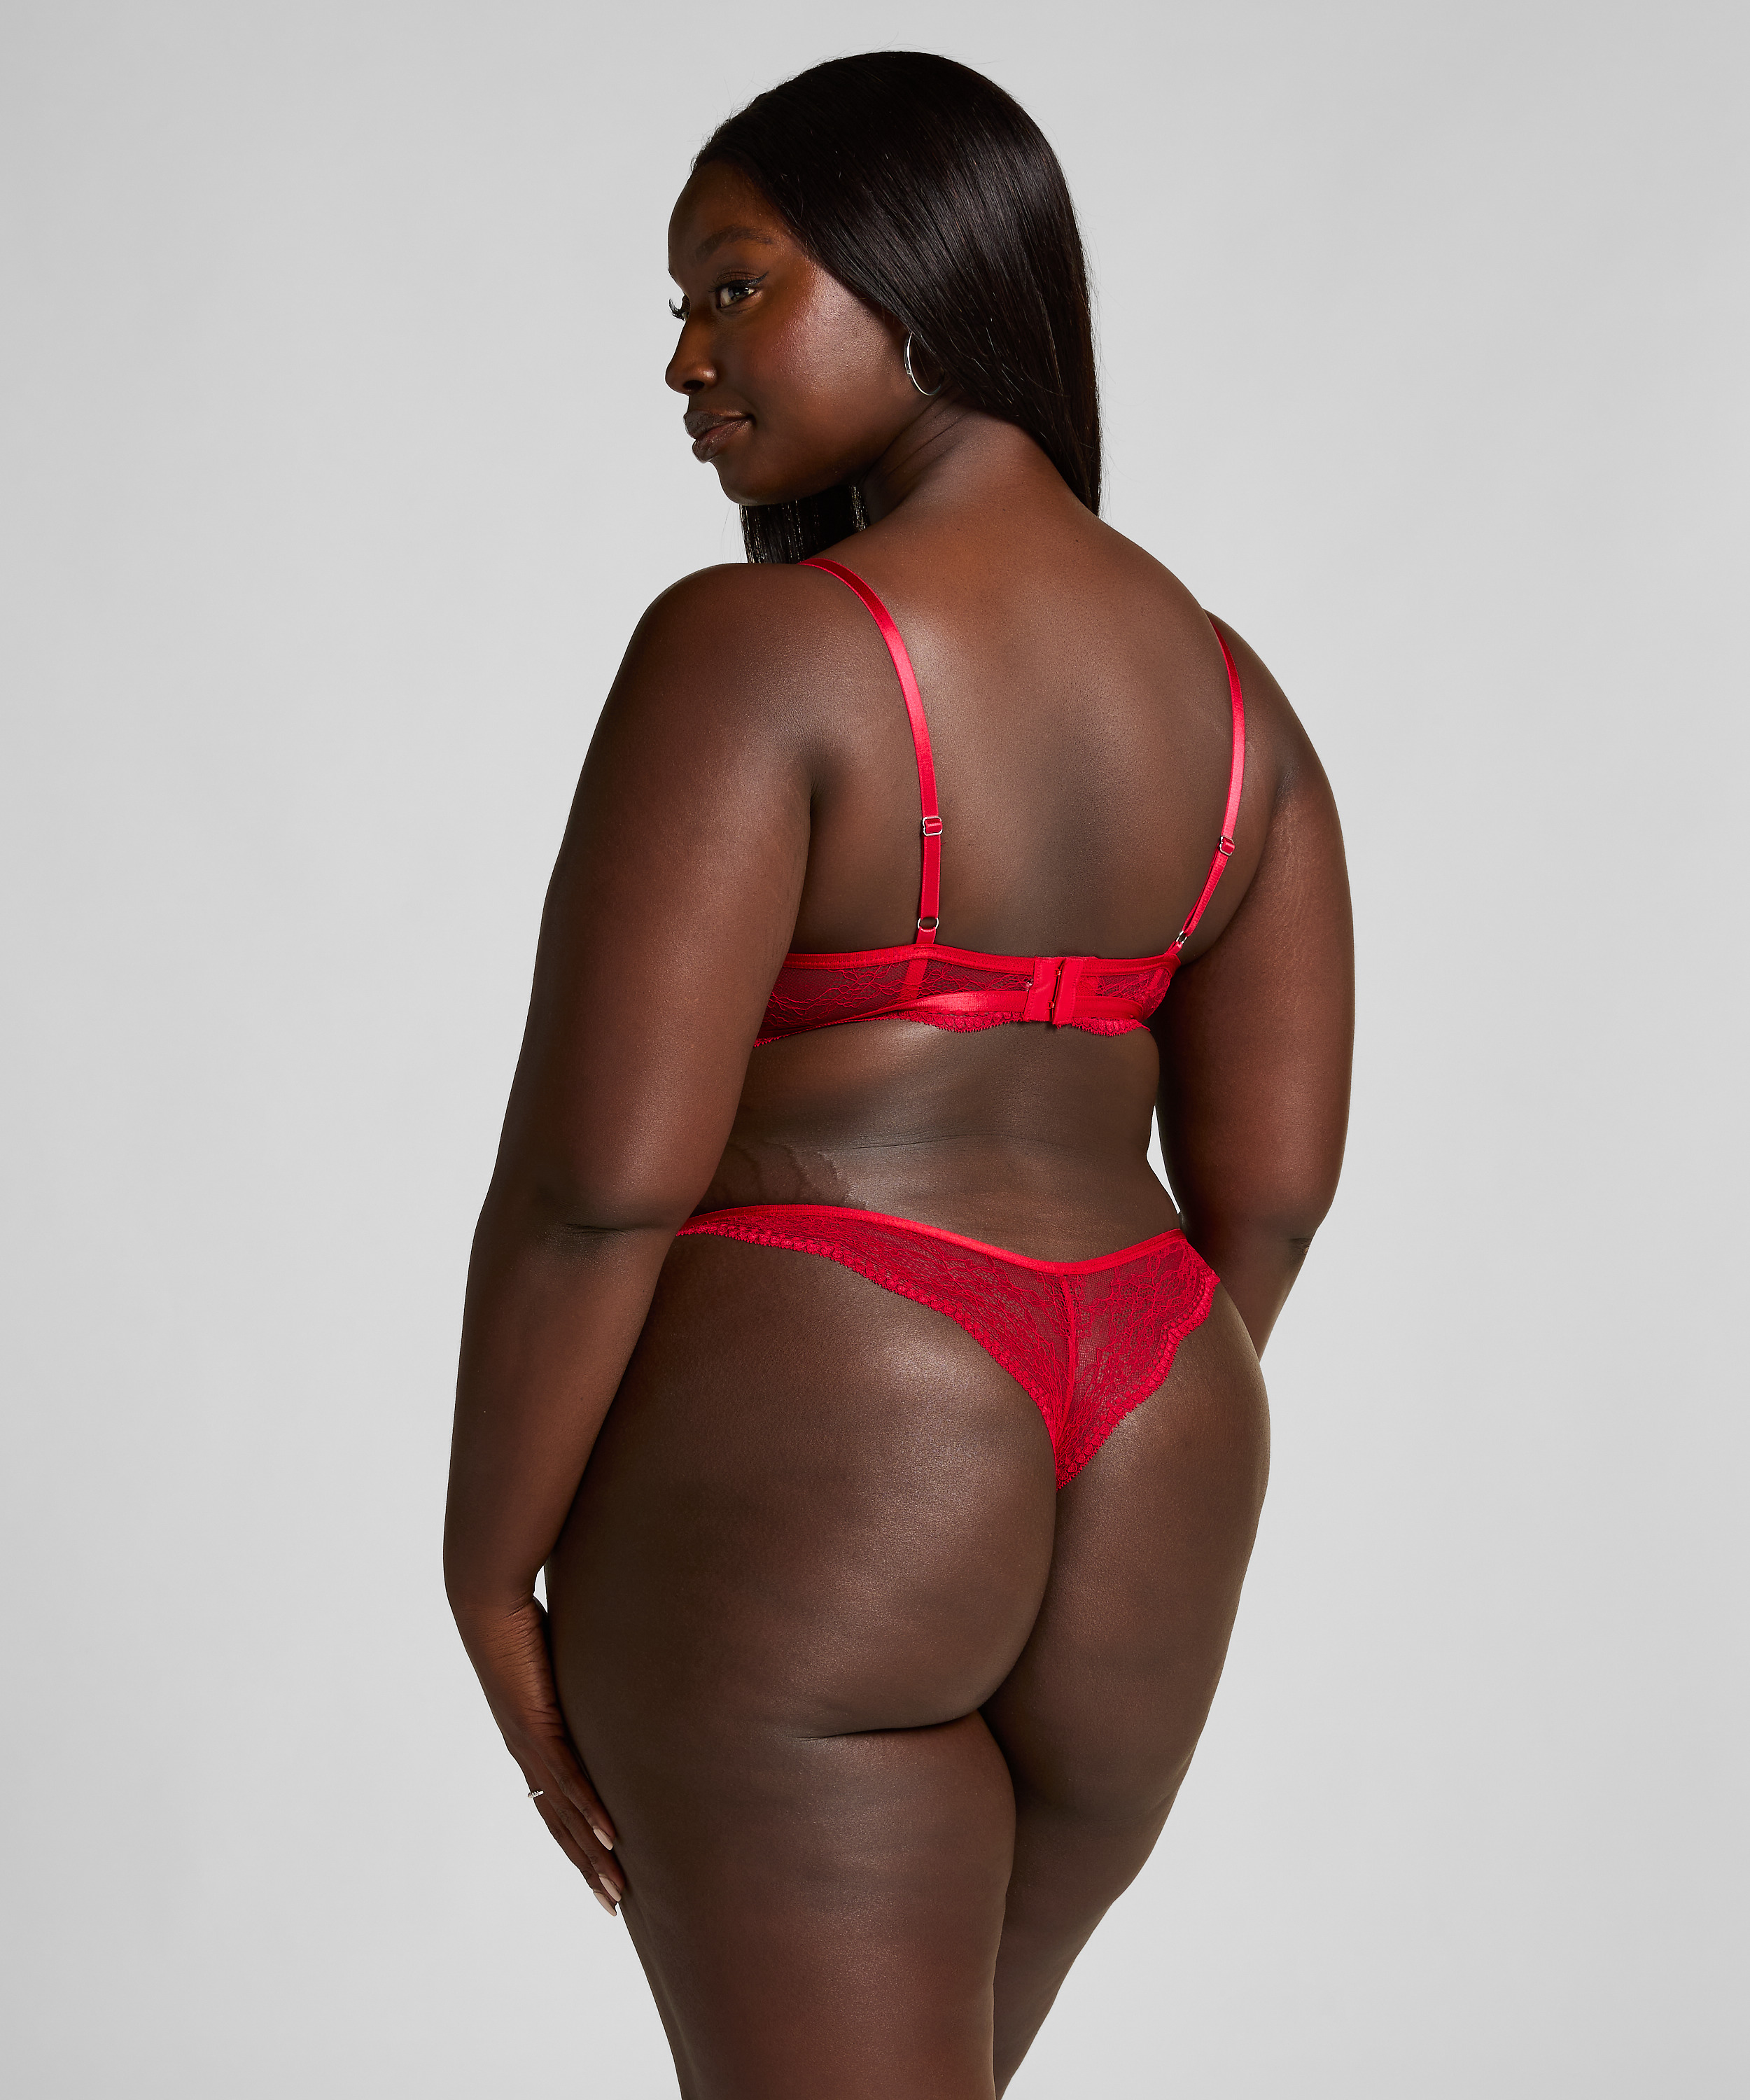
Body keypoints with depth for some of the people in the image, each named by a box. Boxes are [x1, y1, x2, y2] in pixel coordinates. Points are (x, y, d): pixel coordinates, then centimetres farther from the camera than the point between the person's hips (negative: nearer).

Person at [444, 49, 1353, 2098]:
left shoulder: (755, 650, -15)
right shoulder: (1224, 691, 7)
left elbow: (597, 1169, -18)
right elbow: (1272, 1171, 9)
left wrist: (490, 1577, -7)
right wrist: (1117, 1476, 19)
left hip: (792, 1484, -8)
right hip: (1116, 1511, 8)